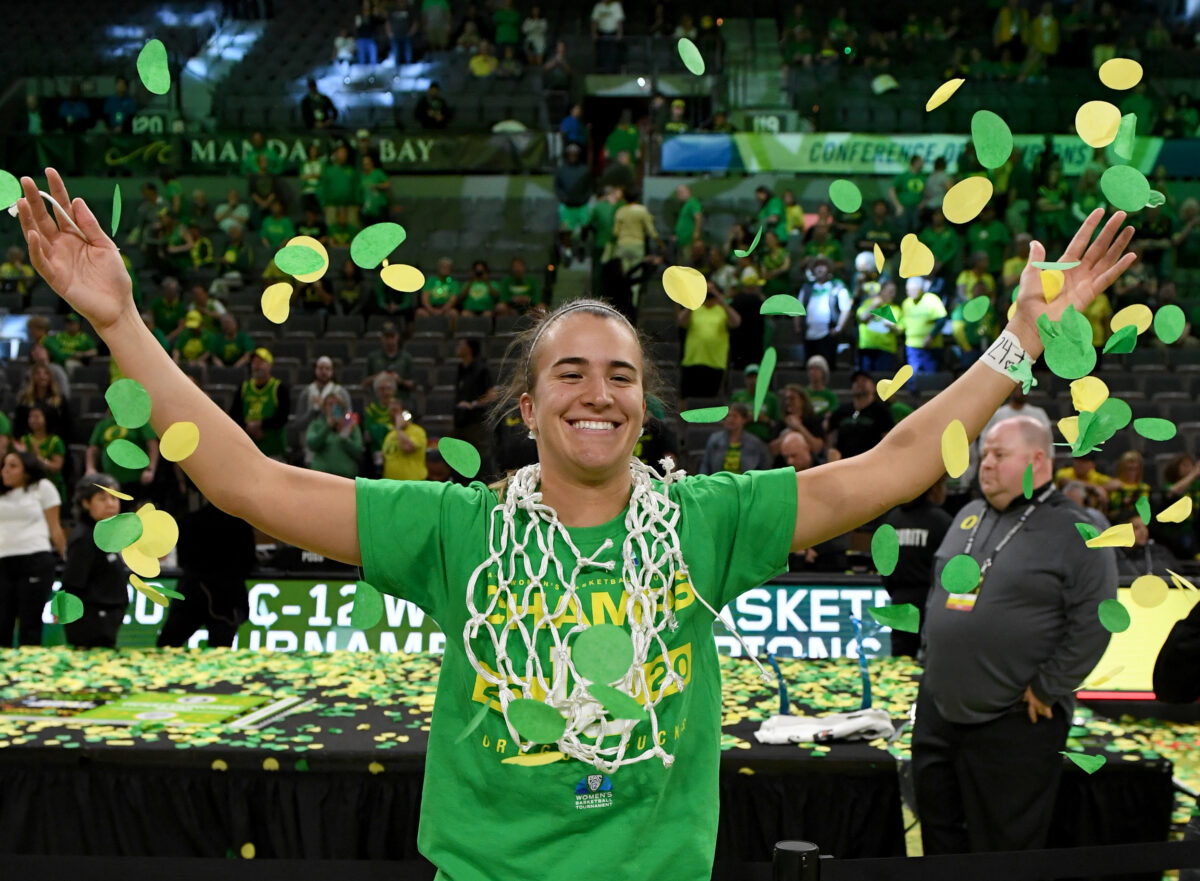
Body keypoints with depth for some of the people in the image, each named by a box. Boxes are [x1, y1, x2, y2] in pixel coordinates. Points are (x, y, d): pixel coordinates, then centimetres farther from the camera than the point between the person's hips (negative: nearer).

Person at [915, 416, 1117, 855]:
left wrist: (1046, 690, -14)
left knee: (1006, 849, 4)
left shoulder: (1075, 533, -8)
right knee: (940, 836, 15)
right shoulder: (969, 517, 13)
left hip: (1015, 723, -6)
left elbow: (1093, 623, -14)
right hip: (938, 710, 7)